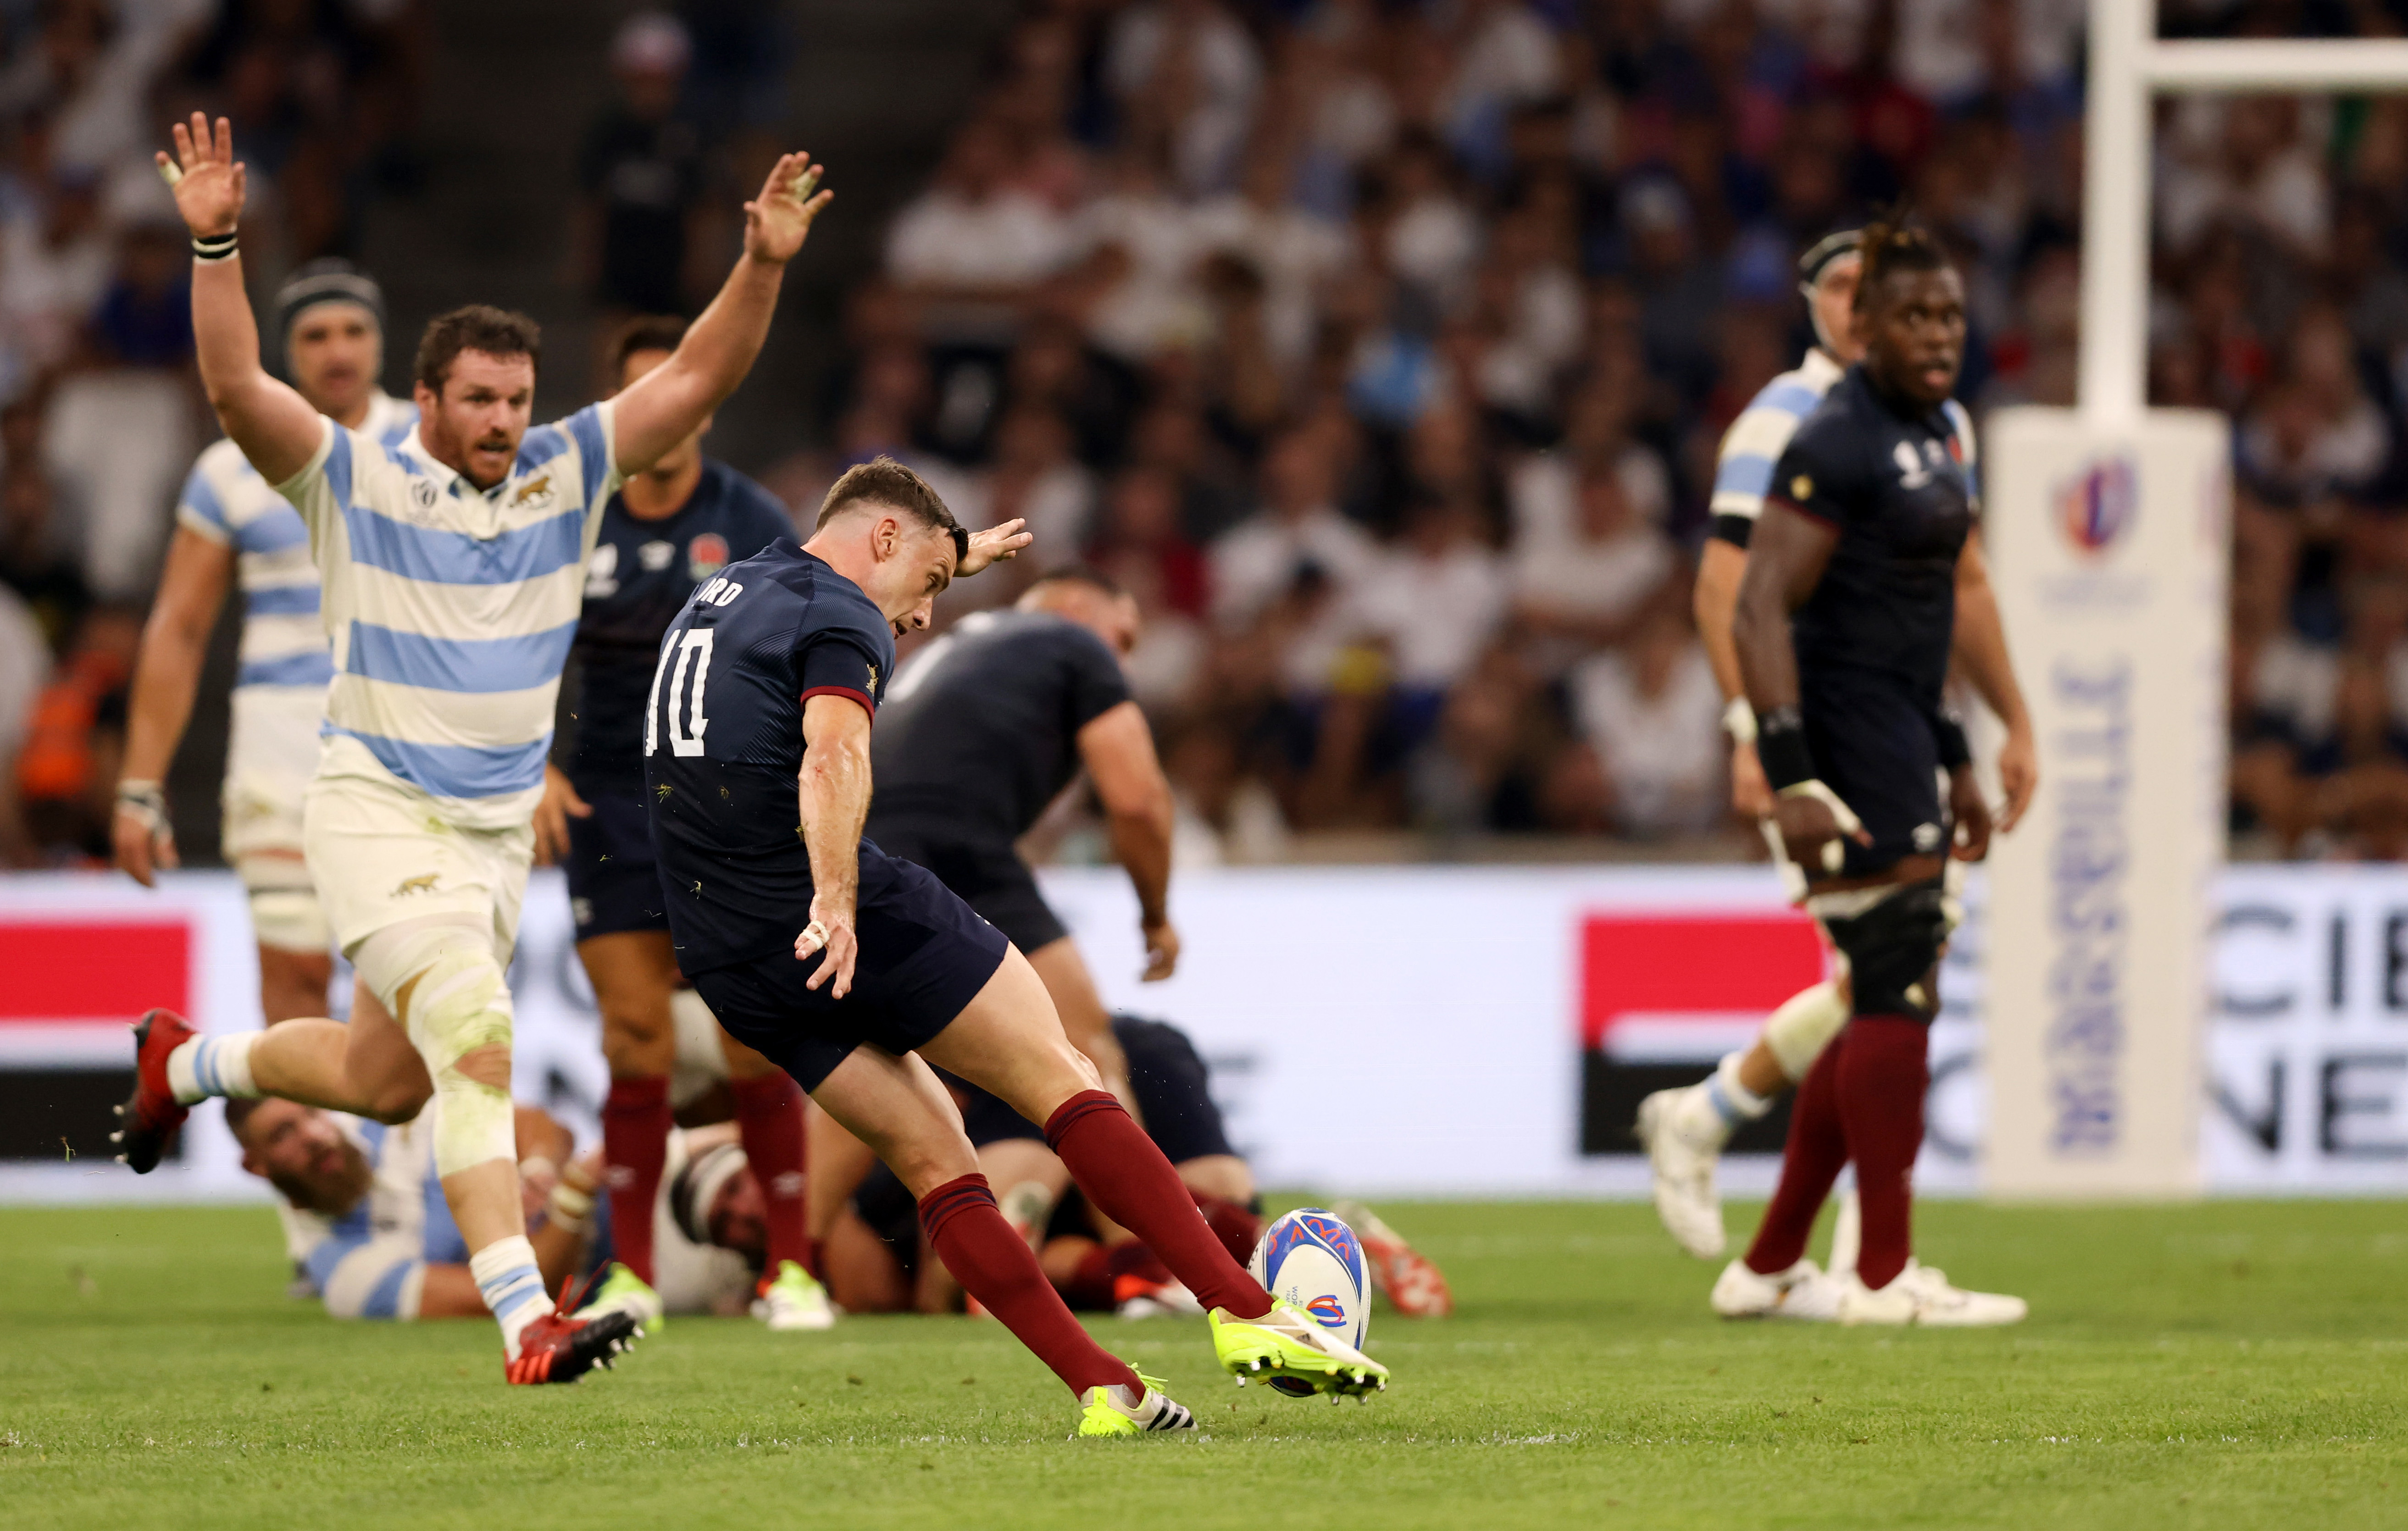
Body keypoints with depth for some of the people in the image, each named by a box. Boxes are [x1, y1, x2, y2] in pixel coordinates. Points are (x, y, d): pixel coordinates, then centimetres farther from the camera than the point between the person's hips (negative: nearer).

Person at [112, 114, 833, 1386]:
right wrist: (215, 244, -33)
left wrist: (764, 266, -14)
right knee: (476, 1041, -23)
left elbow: (698, 378, 0)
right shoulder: (356, 482, -8)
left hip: (499, 832, 6)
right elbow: (236, 387, -21)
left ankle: (188, 1062, 44)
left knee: (386, 1081, 16)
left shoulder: (566, 472, 4)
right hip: (378, 812, -6)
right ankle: (525, 1319, -31)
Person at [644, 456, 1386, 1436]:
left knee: (933, 1162, 7)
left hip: (726, 959, 9)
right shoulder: (838, 617, -6)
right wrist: (835, 901, -36)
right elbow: (833, 758, -26)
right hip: (839, 924, -9)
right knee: (1060, 1080, -4)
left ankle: (1102, 1391, -2)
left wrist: (954, 556, 59)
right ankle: (1245, 1313, -11)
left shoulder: (726, 593, 23)